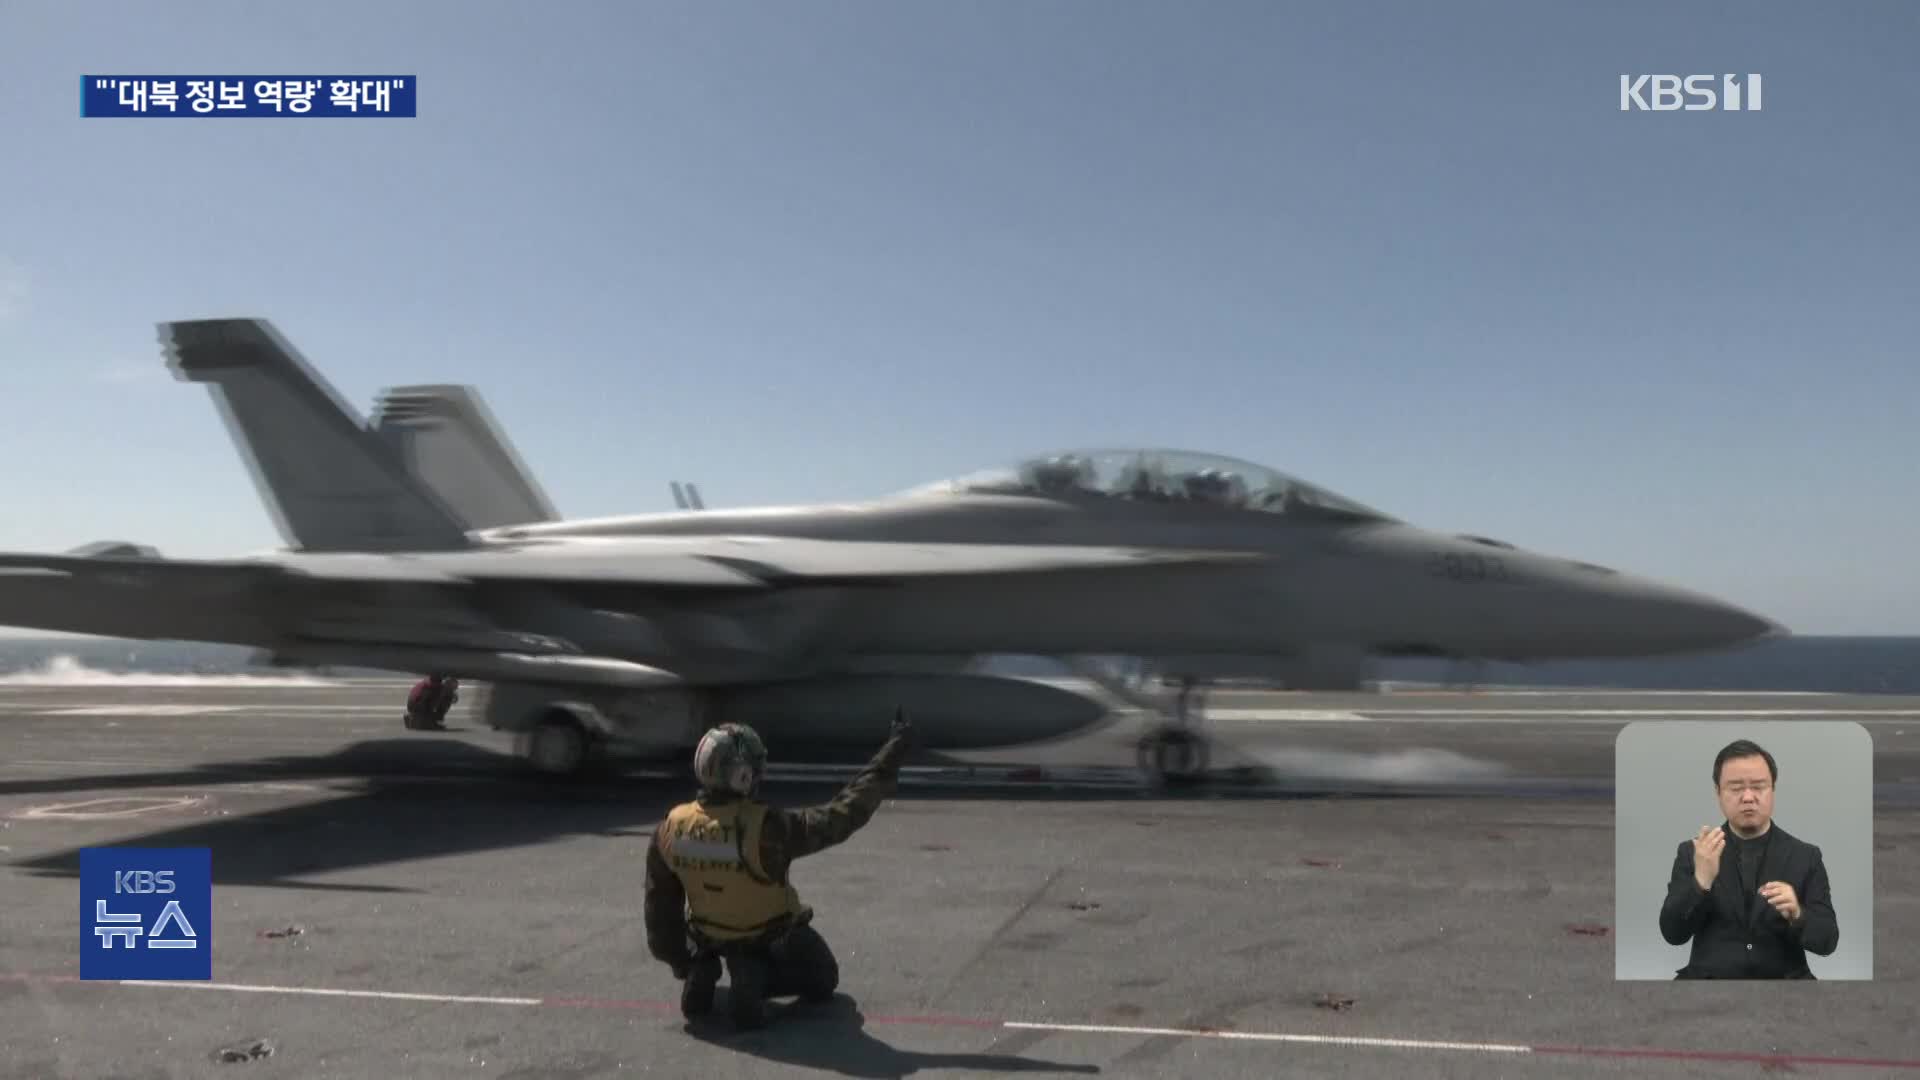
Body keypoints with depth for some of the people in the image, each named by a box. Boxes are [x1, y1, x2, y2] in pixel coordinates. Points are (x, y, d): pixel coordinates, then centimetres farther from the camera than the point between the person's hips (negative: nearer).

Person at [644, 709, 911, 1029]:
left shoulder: (670, 830, -21)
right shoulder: (767, 827, -36)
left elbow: (660, 903, -7)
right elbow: (844, 813, -31)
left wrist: (678, 961, 10)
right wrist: (893, 749, -26)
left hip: (710, 937, 4)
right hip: (774, 936, -4)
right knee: (823, 980, 22)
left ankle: (703, 973, 6)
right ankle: (756, 981, -8)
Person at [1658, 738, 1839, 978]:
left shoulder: (1805, 856, 6)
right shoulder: (1691, 852, 3)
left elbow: (1827, 941, 2)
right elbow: (1673, 934, -5)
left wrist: (1796, 915, -18)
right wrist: (1702, 880, -19)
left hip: (1783, 979, 1)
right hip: (1709, 978, -1)